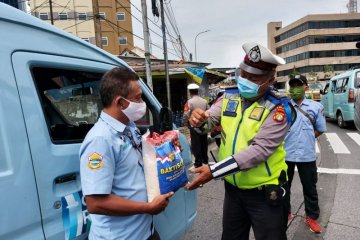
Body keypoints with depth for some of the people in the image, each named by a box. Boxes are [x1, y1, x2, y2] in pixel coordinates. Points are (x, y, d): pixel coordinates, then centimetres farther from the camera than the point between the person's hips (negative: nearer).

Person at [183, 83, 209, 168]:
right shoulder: (204, 101, 0)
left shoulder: (190, 102, -15)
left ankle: (198, 163, 9)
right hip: (204, 127, 5)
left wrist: (185, 124, -1)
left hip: (194, 127, -5)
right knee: (204, 144, 17)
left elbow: (186, 115, -19)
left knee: (196, 146, 5)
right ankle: (205, 160, 31)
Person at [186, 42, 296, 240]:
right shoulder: (229, 98, 0)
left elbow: (259, 150, -25)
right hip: (233, 188, 5)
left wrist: (214, 171, -29)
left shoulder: (278, 109, -17)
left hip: (264, 193, -4)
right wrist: (198, 119, -31)